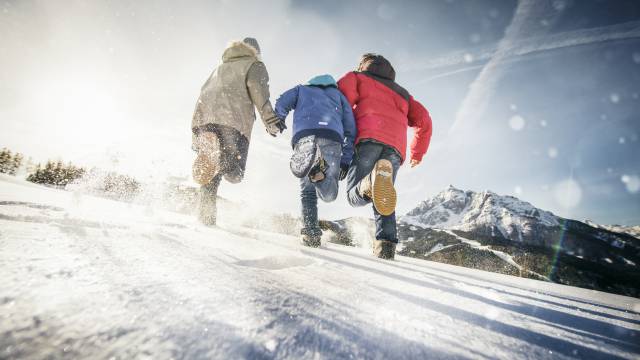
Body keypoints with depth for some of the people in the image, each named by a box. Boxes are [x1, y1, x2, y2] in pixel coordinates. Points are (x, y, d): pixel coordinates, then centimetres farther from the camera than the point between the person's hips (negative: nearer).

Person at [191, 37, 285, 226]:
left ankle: (206, 215, -2)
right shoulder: (255, 65, 22)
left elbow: (204, 93, 29)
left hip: (203, 116, 6)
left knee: (213, 173, 12)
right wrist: (270, 118, -11)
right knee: (234, 173, -10)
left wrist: (198, 138, 27)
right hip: (233, 119, -5)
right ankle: (212, 150, -38)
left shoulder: (219, 68, 38)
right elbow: (256, 85, -2)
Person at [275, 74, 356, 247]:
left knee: (307, 190, 14)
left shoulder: (302, 89, 36)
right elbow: (350, 129, 25)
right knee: (329, 194, 5)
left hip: (303, 136, 0)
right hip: (332, 137, 0)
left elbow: (282, 103, 14)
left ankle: (310, 231, -8)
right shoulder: (339, 95, 36)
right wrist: (345, 161, 24)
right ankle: (318, 170, -26)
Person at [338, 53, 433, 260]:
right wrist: (417, 153, 40)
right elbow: (424, 120, 32)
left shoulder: (357, 78, 28)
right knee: (383, 202, 11)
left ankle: (372, 181, -42)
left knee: (355, 196, -10)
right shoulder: (401, 93, 39)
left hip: (370, 137, -4)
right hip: (396, 147, 4)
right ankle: (386, 244, -10)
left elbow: (343, 91, 5)